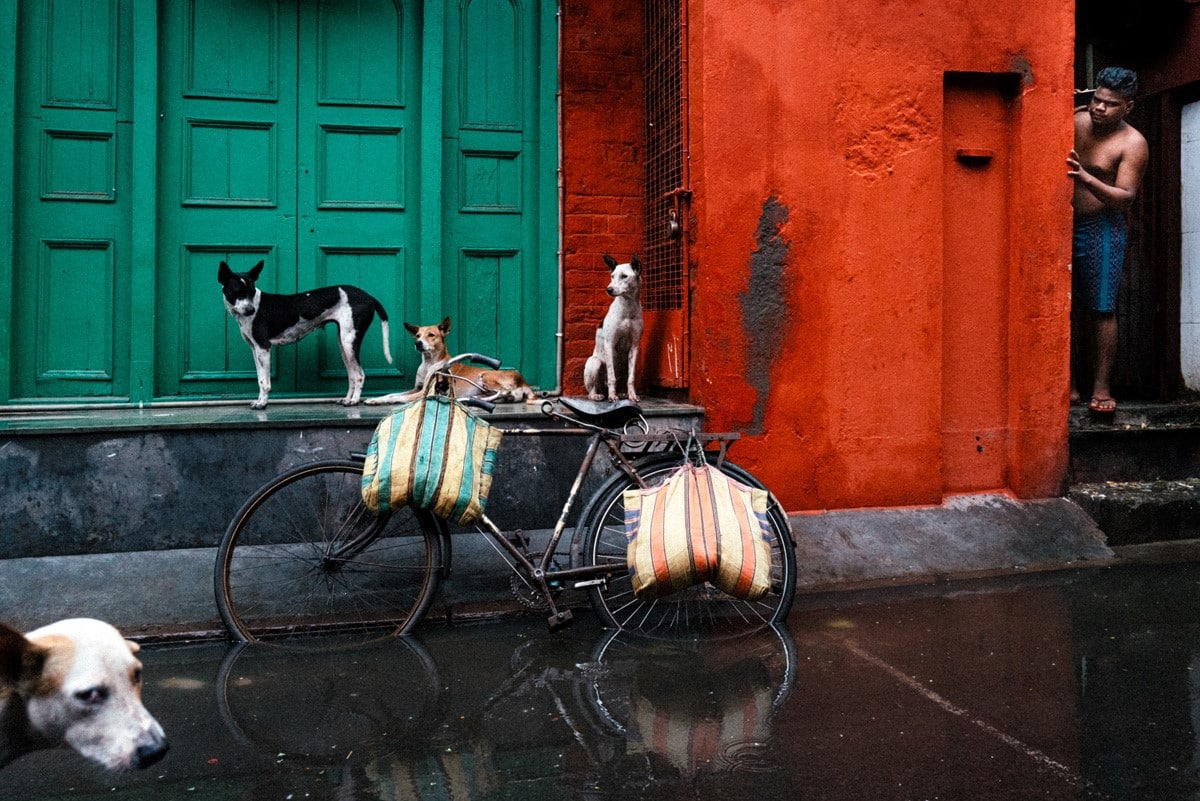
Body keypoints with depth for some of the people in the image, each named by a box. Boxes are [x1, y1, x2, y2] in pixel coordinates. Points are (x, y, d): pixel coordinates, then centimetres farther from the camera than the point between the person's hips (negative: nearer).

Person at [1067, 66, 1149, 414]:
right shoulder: (1075, 121, 5)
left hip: (1100, 230, -4)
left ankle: (1101, 387, 6)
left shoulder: (1132, 144, -8)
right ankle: (1067, 384, 12)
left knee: (1101, 309, -2)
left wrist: (1086, 179, -33)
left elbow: (1125, 198, -16)